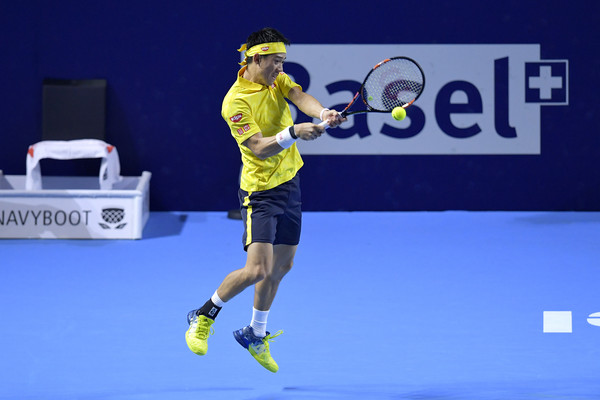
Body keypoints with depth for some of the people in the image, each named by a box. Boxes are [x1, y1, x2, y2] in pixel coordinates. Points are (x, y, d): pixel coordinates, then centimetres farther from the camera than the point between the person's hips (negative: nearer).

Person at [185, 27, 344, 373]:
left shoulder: (279, 81, 4)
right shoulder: (236, 101, -19)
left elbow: (301, 97, -16)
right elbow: (260, 148, -25)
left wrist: (323, 112, -37)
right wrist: (293, 133, -40)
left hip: (290, 184, 8)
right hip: (261, 192, -8)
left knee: (282, 266, 14)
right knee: (258, 269, -17)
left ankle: (256, 335, 32)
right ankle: (203, 318, 4)